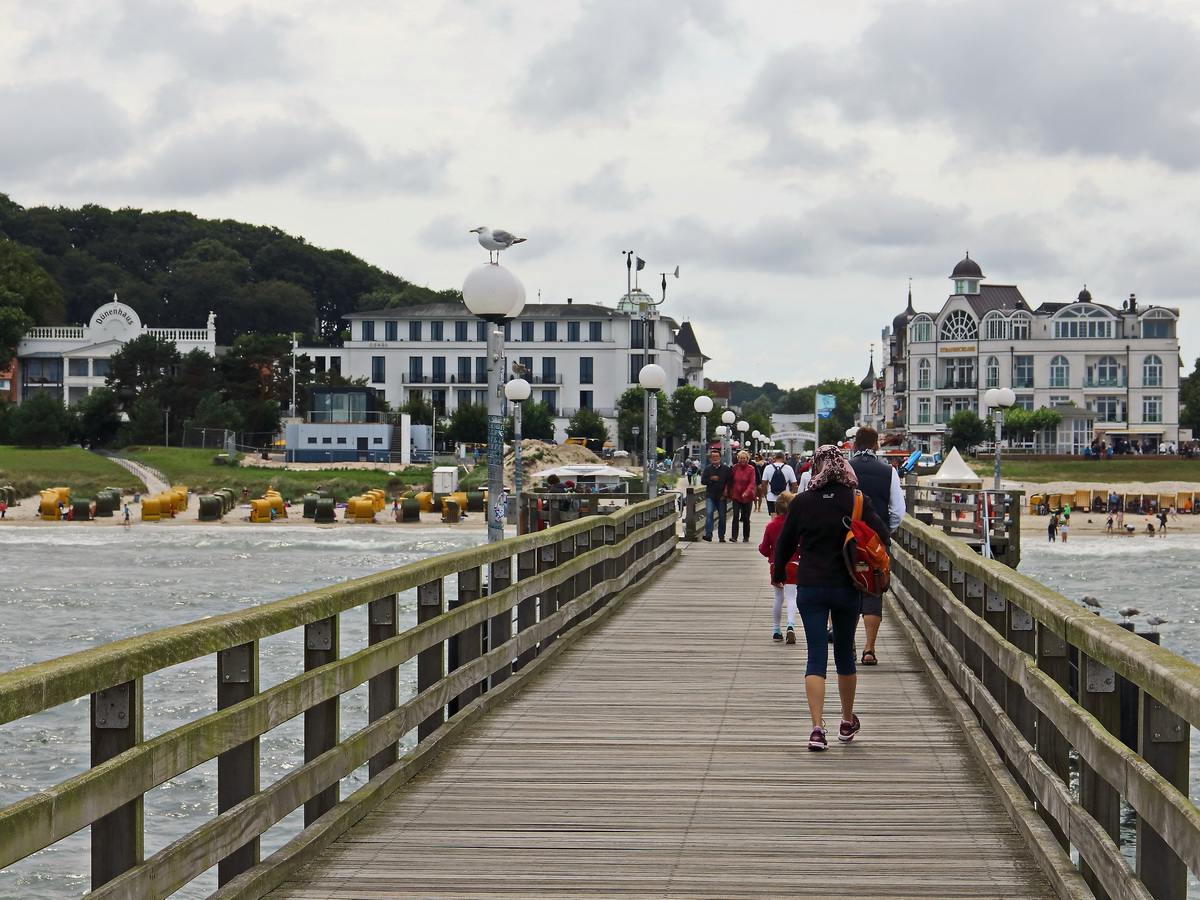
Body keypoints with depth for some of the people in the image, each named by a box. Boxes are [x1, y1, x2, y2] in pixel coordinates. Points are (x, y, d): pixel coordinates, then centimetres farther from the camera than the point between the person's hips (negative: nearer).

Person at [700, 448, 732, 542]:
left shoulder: (726, 469, 4)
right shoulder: (707, 469, 7)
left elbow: (729, 482, 4)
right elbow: (703, 481, 7)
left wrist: (726, 492, -7)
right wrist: (711, 479, -11)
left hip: (721, 496, 0)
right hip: (710, 495, 0)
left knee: (722, 517, 5)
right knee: (709, 513, -17)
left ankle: (721, 536, 14)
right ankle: (708, 534, -21)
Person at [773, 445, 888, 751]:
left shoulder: (801, 502, -3)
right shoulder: (857, 502, -5)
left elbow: (784, 544, 5)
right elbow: (883, 536, -10)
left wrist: (778, 574, 23)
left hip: (809, 588, 0)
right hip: (847, 588, 1)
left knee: (816, 657, -1)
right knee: (845, 654, 17)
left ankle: (817, 727, -14)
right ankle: (848, 722, 31)